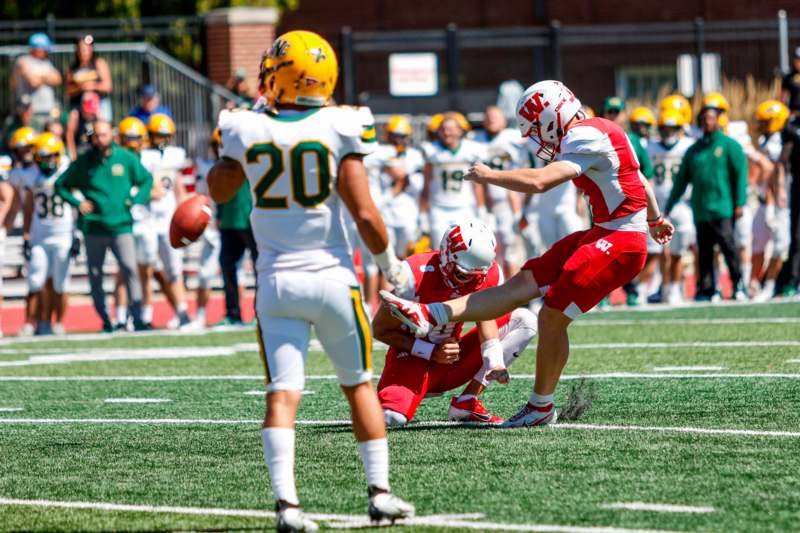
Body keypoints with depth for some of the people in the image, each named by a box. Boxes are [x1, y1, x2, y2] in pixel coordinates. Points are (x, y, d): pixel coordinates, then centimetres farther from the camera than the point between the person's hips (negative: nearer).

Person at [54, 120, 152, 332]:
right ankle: (105, 320, 16)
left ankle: (137, 318, -9)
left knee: (130, 269, -13)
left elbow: (146, 179, 15)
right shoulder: (83, 163, 2)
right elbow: (61, 185, 11)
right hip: (93, 227, 1)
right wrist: (77, 203, -1)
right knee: (95, 275, 5)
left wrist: (134, 201, 2)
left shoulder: (126, 159, 2)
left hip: (120, 225, -1)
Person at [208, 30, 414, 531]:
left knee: (282, 394, -2)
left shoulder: (248, 132, -2)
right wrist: (389, 261, 6)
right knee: (359, 385, 15)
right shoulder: (339, 131, -10)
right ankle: (381, 492, 15)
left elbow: (219, 190, 18)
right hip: (332, 277, -1)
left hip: (277, 282, 1)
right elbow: (365, 214, -11)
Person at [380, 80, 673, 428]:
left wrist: (489, 176, -13)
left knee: (552, 316, -7)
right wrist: (654, 219, 44)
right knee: (523, 284, 4)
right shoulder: (596, 133, 13)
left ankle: (541, 408, 8)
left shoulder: (586, 140, -18)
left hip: (618, 245, -10)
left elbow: (539, 181, -28)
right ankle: (428, 317, -2)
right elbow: (639, 179, 28)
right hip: (603, 236, 10)